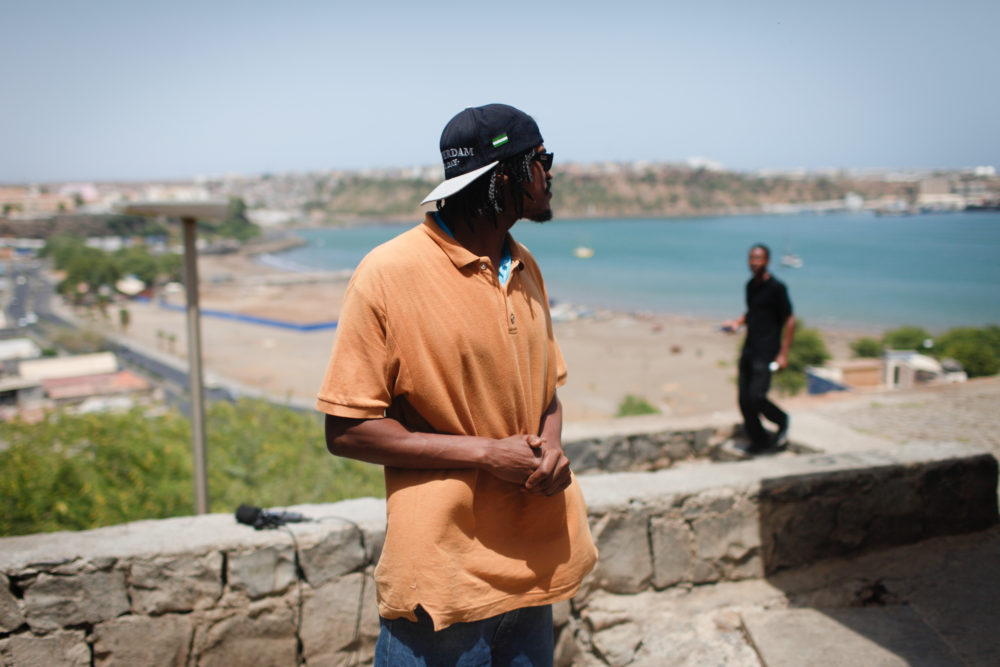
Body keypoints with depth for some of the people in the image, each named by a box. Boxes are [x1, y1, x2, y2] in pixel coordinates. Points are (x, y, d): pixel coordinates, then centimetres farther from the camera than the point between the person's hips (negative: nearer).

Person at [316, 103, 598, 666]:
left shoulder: (526, 269, 9)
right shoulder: (390, 272, -13)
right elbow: (346, 431, -13)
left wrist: (551, 447, -4)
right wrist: (486, 453, -17)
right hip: (442, 572, -6)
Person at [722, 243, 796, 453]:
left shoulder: (776, 287, -10)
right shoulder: (750, 285, 12)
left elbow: (790, 320, -8)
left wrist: (783, 354, -13)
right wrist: (738, 322, 5)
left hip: (766, 352, -7)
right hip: (749, 349, 7)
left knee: (756, 397, -15)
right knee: (744, 399, 5)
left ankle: (782, 421, 14)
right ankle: (759, 440, 20)